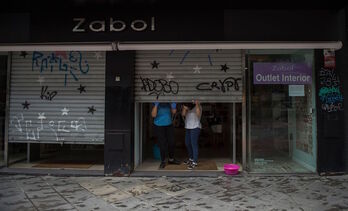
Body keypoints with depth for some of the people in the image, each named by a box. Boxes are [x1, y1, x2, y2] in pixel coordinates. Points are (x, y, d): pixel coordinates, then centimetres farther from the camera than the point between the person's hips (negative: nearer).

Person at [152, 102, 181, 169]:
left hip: (169, 125, 4)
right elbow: (153, 115, -22)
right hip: (159, 126, -4)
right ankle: (163, 161, 14)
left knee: (172, 142, 8)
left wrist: (174, 107, -21)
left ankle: (171, 159, 27)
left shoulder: (169, 103, -3)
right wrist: (156, 105, -34)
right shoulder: (157, 104, -14)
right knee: (162, 144, -2)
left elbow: (173, 112, 0)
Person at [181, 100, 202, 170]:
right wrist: (184, 108, -22)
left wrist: (197, 104, -36)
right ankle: (191, 158, 34)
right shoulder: (187, 107, 8)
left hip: (195, 128, -7)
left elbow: (198, 114, -26)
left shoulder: (197, 106, -7)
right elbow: (183, 114, -5)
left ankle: (195, 162, -2)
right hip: (187, 127, 7)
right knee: (187, 143, 15)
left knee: (194, 144, -8)